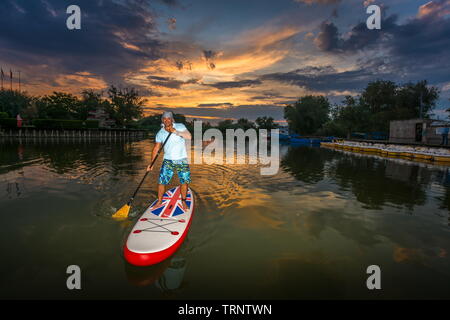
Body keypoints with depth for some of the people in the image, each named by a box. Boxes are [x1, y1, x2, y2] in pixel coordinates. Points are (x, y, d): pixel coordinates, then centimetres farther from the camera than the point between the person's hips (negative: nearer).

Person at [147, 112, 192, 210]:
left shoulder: (180, 126, -4)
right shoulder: (160, 133, 2)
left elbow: (189, 136, -18)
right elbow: (156, 148, 4)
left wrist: (175, 131, -25)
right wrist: (151, 163, -1)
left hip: (182, 160, -1)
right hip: (168, 160, 1)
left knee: (185, 181, 0)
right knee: (161, 181, -3)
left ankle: (183, 201, 20)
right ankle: (159, 201, 17)